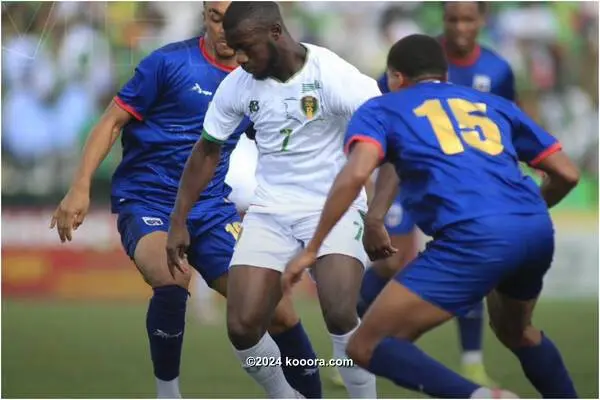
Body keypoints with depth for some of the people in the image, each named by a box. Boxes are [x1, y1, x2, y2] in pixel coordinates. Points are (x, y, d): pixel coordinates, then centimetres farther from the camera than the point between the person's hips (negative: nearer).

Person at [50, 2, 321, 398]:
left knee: (277, 311, -3)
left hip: (213, 209, 5)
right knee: (172, 280, -35)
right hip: (146, 200, -5)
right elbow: (113, 122, -6)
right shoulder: (170, 62, -9)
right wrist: (80, 188, -14)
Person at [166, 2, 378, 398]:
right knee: (242, 327, -9)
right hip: (270, 211, 4)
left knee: (340, 315, -26)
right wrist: (178, 223, 12)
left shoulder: (333, 76, -21)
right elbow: (208, 150, 11)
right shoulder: (237, 85, -5)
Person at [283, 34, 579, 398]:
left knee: (368, 347, 1)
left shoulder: (382, 108, 18)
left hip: (474, 238, -6)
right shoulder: (495, 104, 29)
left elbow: (355, 174, -2)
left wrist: (312, 250, 3)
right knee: (516, 331, 36)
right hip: (538, 231, 6)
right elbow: (567, 174, 25)